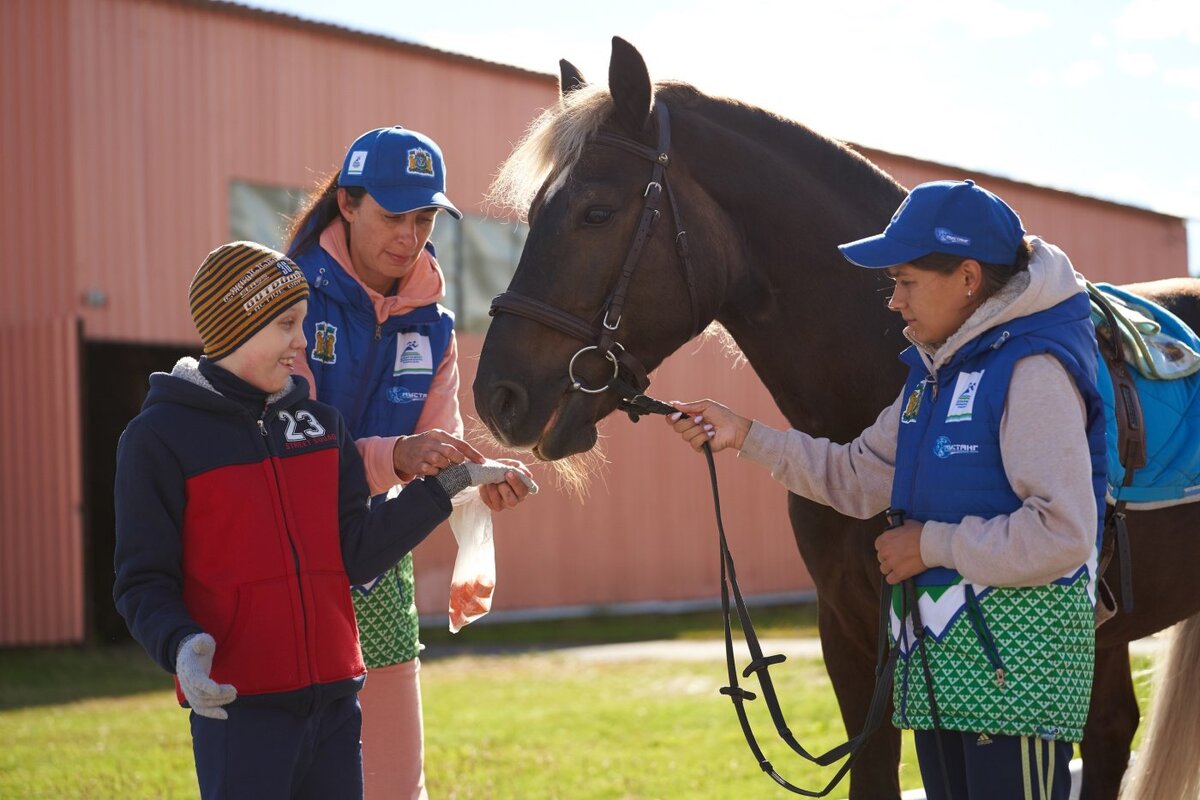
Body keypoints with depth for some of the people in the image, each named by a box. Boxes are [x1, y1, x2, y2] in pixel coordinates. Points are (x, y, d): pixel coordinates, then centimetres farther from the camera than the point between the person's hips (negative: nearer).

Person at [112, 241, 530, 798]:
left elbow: (357, 554, 5)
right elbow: (142, 583, -7)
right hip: (236, 708, -5)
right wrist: (181, 646, -26)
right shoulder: (158, 436, -5)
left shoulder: (319, 423, 11)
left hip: (335, 700, 5)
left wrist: (448, 484, 1)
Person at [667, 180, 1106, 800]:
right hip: (936, 653, 9)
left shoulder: (1031, 369, -16)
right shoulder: (935, 370, 14)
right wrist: (744, 436, 9)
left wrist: (931, 544, -14)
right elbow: (859, 478, 16)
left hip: (1016, 655, -9)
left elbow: (1062, 534, -23)